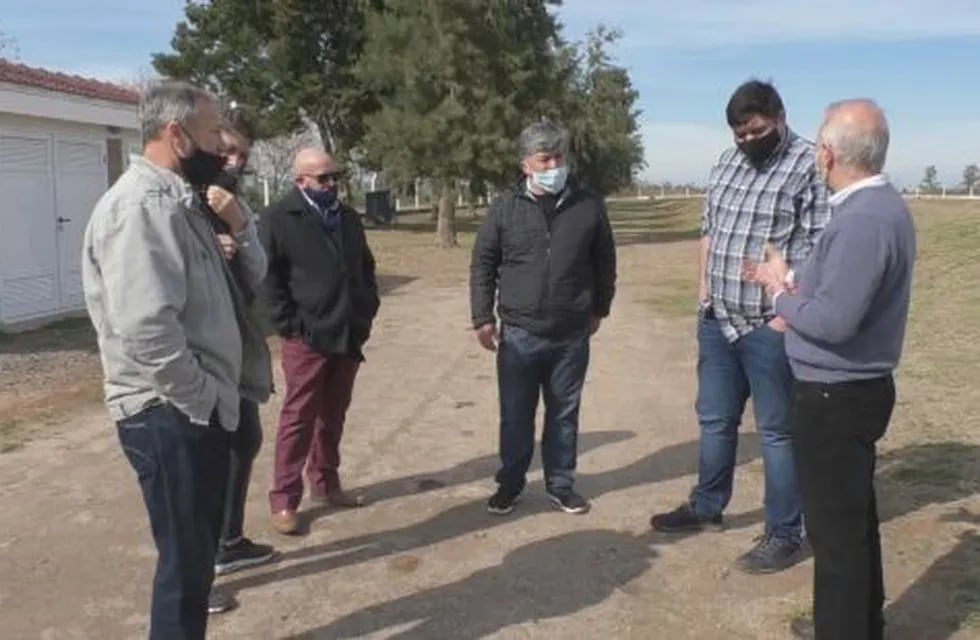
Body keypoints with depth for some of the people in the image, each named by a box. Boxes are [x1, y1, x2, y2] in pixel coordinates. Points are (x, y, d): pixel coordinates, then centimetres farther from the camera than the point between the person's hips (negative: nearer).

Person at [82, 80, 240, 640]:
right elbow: (147, 329, -28)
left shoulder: (174, 200, 14)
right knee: (186, 558, 3)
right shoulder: (142, 205, -19)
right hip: (171, 415, -10)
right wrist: (202, 398, -17)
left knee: (198, 549, 21)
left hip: (194, 410, 10)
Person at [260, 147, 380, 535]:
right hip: (307, 339, -6)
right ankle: (284, 499, 11)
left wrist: (367, 311, 11)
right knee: (298, 419, 0)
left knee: (333, 416, 15)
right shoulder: (278, 219, -6)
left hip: (348, 336, 6)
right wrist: (289, 324, -15)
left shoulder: (348, 217, 14)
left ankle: (325, 484, 28)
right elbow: (267, 276, -11)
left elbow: (366, 267, 21)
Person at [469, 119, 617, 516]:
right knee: (515, 415, 9)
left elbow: (604, 262, 10)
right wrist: (483, 318, -1)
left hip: (572, 335, 1)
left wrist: (599, 309, 13)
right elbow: (482, 265, 3)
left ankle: (560, 483, 29)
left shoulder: (589, 206, -1)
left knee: (564, 414, 13)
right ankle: (510, 484, 27)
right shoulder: (505, 208, -2)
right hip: (519, 334, 0)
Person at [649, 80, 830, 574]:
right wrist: (703, 288, 12)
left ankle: (785, 535, 19)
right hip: (717, 319, 7)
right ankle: (706, 507, 38)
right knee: (715, 419, 19)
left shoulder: (810, 166, -11)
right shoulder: (727, 162, 11)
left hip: (771, 326, -7)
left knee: (778, 431, 5)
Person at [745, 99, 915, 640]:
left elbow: (833, 320, -28)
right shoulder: (879, 205, 8)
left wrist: (782, 293, -12)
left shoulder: (863, 220, -25)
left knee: (834, 525, 4)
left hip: (836, 396, -10)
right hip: (852, 388, 10)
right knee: (853, 515, 22)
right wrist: (793, 282, 7)